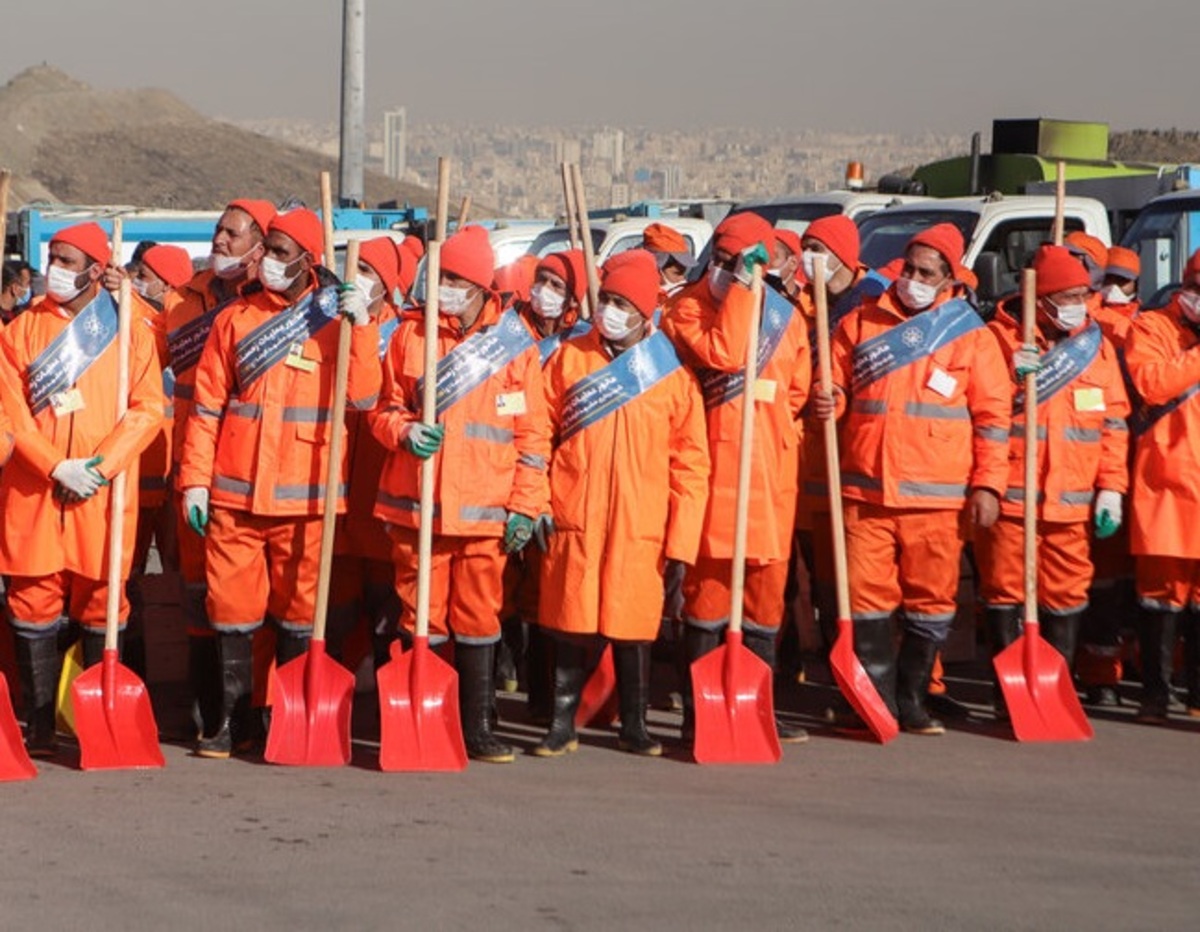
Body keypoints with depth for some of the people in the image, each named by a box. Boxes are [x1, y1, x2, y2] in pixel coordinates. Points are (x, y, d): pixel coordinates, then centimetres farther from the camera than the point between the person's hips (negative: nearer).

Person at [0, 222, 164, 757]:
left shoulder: (128, 331, 5)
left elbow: (148, 408, 0)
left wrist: (103, 464, -13)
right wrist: (57, 467, -12)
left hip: (103, 493, -1)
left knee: (101, 604, 2)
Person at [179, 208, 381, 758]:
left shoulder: (334, 320, 2)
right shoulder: (235, 320, 8)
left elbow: (363, 396, -9)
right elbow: (206, 406, 7)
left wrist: (361, 326, -16)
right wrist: (195, 479, 1)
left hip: (303, 495, -2)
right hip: (233, 491, 2)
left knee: (297, 611, 6)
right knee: (231, 608, 3)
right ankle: (233, 718, 12)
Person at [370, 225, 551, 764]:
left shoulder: (515, 344, 4)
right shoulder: (411, 333, 7)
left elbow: (533, 433, 5)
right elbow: (385, 407, 12)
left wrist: (525, 505, -1)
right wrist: (404, 431, -11)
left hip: (485, 511, -1)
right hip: (416, 505, 1)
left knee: (479, 616, 3)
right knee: (422, 615, 4)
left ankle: (477, 727, 12)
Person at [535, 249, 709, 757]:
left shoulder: (672, 373, 2)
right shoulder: (568, 359, 5)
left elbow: (690, 461, 2)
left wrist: (681, 539, -3)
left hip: (641, 525, 0)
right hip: (574, 519, 0)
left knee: (634, 626, 5)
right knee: (570, 625, 2)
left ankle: (634, 726, 18)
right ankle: (562, 725, 12)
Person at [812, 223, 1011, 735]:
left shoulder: (971, 335, 4)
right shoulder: (860, 323, 9)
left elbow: (992, 416, 3)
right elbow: (838, 384, 18)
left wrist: (987, 483, -3)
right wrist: (829, 402, -6)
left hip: (937, 496, -1)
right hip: (866, 490, 1)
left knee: (931, 600, 4)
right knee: (868, 596, -1)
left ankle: (912, 699, 16)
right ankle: (878, 699, 8)